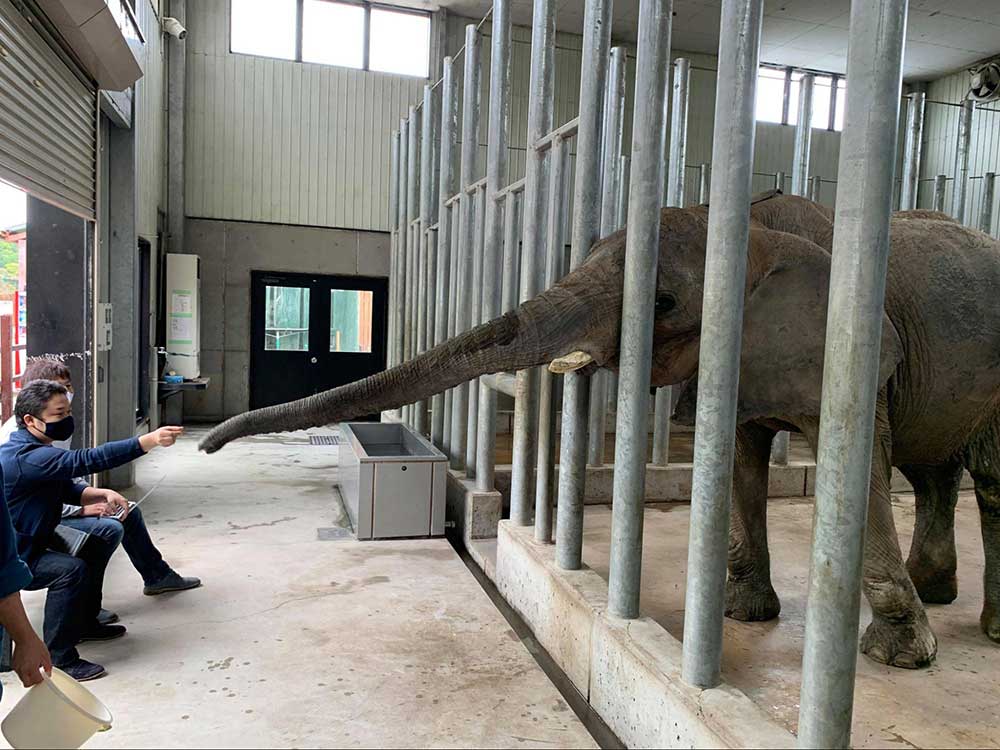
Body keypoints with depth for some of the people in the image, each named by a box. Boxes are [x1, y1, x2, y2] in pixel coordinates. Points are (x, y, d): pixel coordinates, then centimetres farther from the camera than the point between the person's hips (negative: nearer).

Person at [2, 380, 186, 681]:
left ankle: (85, 623, 30)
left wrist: (102, 494, -11)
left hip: (30, 543, 11)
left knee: (93, 548, 16)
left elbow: (67, 489, 10)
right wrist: (150, 440, -47)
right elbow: (87, 460, -42)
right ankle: (59, 660, -18)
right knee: (71, 569, -29)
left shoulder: (34, 448, 4)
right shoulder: (25, 457, -30)